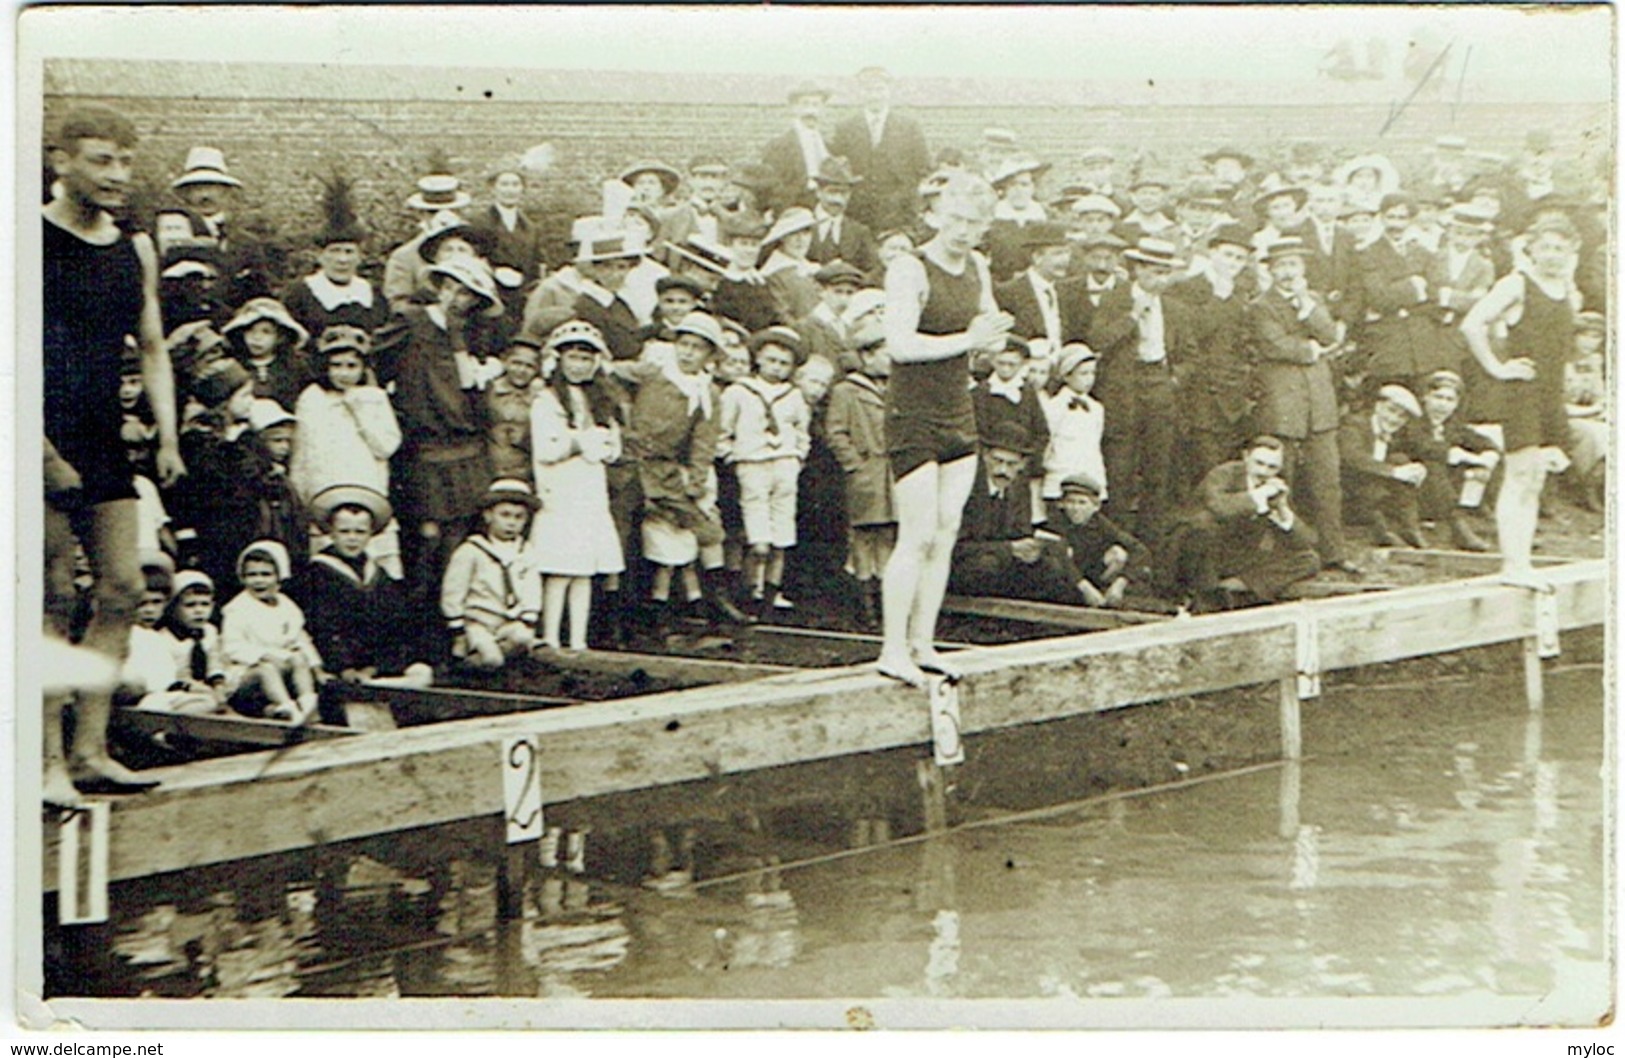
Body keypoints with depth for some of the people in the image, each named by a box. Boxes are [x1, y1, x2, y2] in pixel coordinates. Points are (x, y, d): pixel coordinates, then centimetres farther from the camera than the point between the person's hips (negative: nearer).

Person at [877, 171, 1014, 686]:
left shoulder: (977, 268, 10)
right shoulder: (909, 270, -12)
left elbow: (992, 332, 22)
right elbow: (900, 344, -22)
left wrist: (994, 334, -2)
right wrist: (967, 340, -21)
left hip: (959, 412, 7)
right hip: (914, 415, -7)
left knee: (946, 536, 6)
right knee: (918, 536, -9)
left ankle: (922, 644, 13)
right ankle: (894, 649, -3)